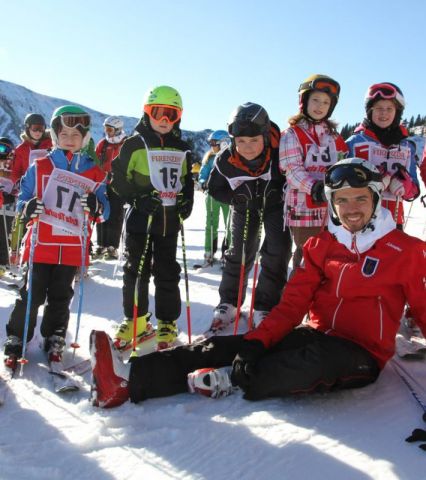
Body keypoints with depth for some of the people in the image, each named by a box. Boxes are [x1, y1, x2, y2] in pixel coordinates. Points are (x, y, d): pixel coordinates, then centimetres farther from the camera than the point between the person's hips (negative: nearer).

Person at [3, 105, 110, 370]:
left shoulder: (95, 173, 6)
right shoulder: (39, 168, 4)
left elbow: (105, 211, 5)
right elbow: (22, 200, 6)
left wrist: (95, 206, -18)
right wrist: (28, 207, -17)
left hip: (73, 248, 1)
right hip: (41, 245, -1)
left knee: (60, 297, 11)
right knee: (31, 295, 2)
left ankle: (55, 339, 26)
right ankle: (16, 341, 16)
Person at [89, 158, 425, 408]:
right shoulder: (320, 246, 8)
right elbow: (293, 303, 1)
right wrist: (257, 341, -13)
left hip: (360, 356, -4)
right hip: (315, 336, 4)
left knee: (320, 356, -41)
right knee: (228, 346, -17)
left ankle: (231, 381, -27)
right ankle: (129, 380, -27)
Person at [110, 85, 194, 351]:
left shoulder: (182, 150, 9)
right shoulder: (134, 145, -3)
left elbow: (188, 181, 19)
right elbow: (118, 179, -2)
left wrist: (186, 202, 1)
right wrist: (137, 199, -16)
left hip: (170, 220, 3)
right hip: (140, 219, -2)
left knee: (167, 272, 7)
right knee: (136, 270, 5)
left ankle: (167, 323, 18)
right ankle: (136, 320, 20)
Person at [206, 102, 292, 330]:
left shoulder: (280, 152, -34)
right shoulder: (225, 161, -27)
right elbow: (214, 188, -9)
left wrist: (281, 191, -27)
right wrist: (237, 197, -25)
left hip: (275, 206, -1)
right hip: (245, 208, 1)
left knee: (277, 253, -8)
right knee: (239, 253, 5)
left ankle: (265, 307, 4)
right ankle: (229, 303, 20)